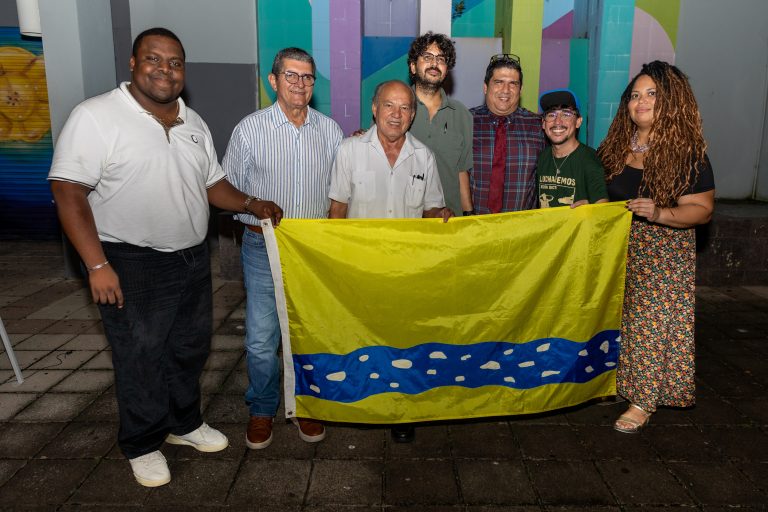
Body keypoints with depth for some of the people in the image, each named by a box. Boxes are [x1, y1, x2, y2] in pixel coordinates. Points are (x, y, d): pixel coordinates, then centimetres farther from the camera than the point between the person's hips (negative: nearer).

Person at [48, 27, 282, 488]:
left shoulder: (193, 123, 8)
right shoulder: (96, 117, -12)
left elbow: (213, 184, 15)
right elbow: (69, 192, -16)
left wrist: (251, 204, -2)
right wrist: (97, 265, -21)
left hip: (194, 259, 7)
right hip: (132, 266, -6)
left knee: (191, 349, 18)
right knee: (141, 360, 7)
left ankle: (184, 423, 39)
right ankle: (144, 445, 28)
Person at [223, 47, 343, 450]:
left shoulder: (330, 130, 6)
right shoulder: (250, 129, -2)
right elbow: (228, 189, 3)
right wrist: (258, 213, -9)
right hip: (264, 246, -2)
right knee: (261, 338, 1)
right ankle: (262, 410, 24)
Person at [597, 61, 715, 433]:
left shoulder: (686, 153, -11)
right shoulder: (617, 147, 4)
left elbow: (702, 209, -12)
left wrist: (659, 213, -28)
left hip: (663, 255, -5)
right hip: (619, 248, 5)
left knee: (652, 323, 0)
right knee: (620, 317, 12)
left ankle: (643, 402, 13)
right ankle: (617, 381, 31)